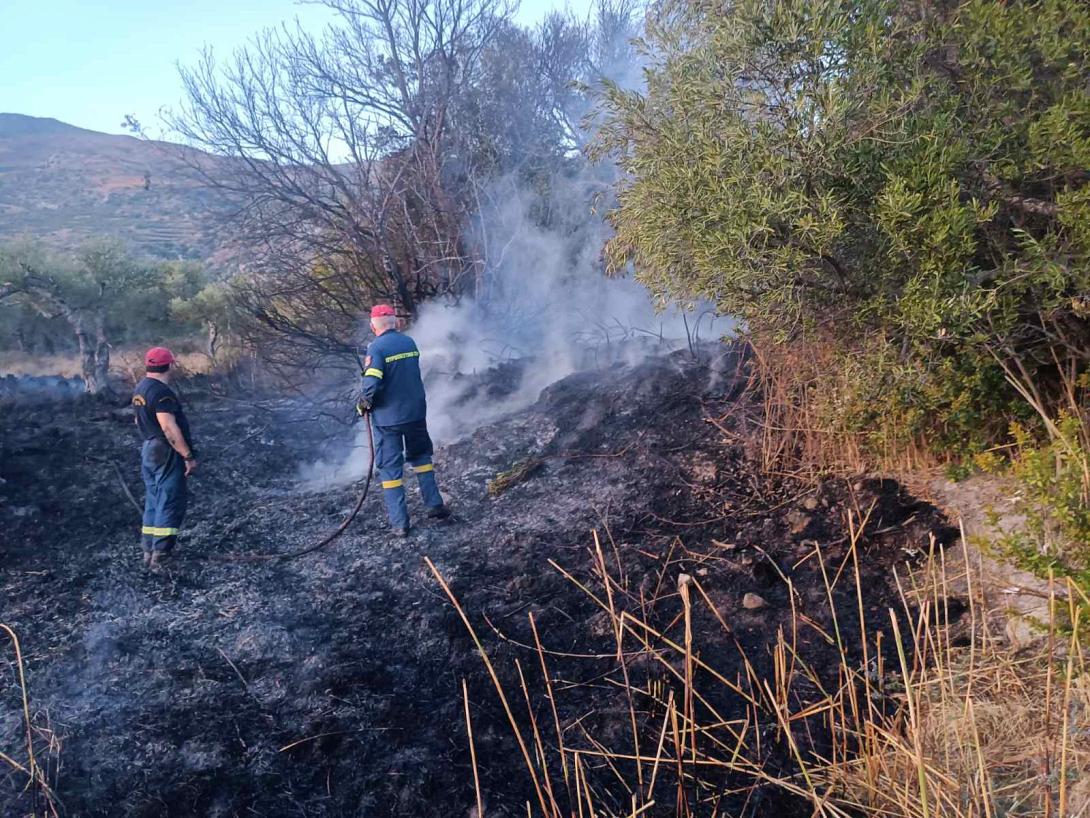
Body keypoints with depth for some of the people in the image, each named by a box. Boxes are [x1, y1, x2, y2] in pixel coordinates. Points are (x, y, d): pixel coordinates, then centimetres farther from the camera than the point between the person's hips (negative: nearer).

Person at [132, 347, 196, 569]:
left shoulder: (139, 389, 12)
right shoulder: (161, 392, -19)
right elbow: (170, 428, -24)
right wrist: (188, 456, -21)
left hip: (148, 451, 10)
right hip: (166, 453, -10)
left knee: (153, 503, 15)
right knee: (170, 504, -5)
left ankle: (149, 551, 21)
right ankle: (160, 556, -5)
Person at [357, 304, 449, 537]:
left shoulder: (377, 348, -15)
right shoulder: (410, 342, 3)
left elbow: (371, 385, -23)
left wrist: (363, 404, -6)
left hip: (387, 418, -5)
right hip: (415, 412, 5)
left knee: (390, 468, 5)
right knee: (421, 456, 24)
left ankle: (399, 523, 6)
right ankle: (435, 505, 22)